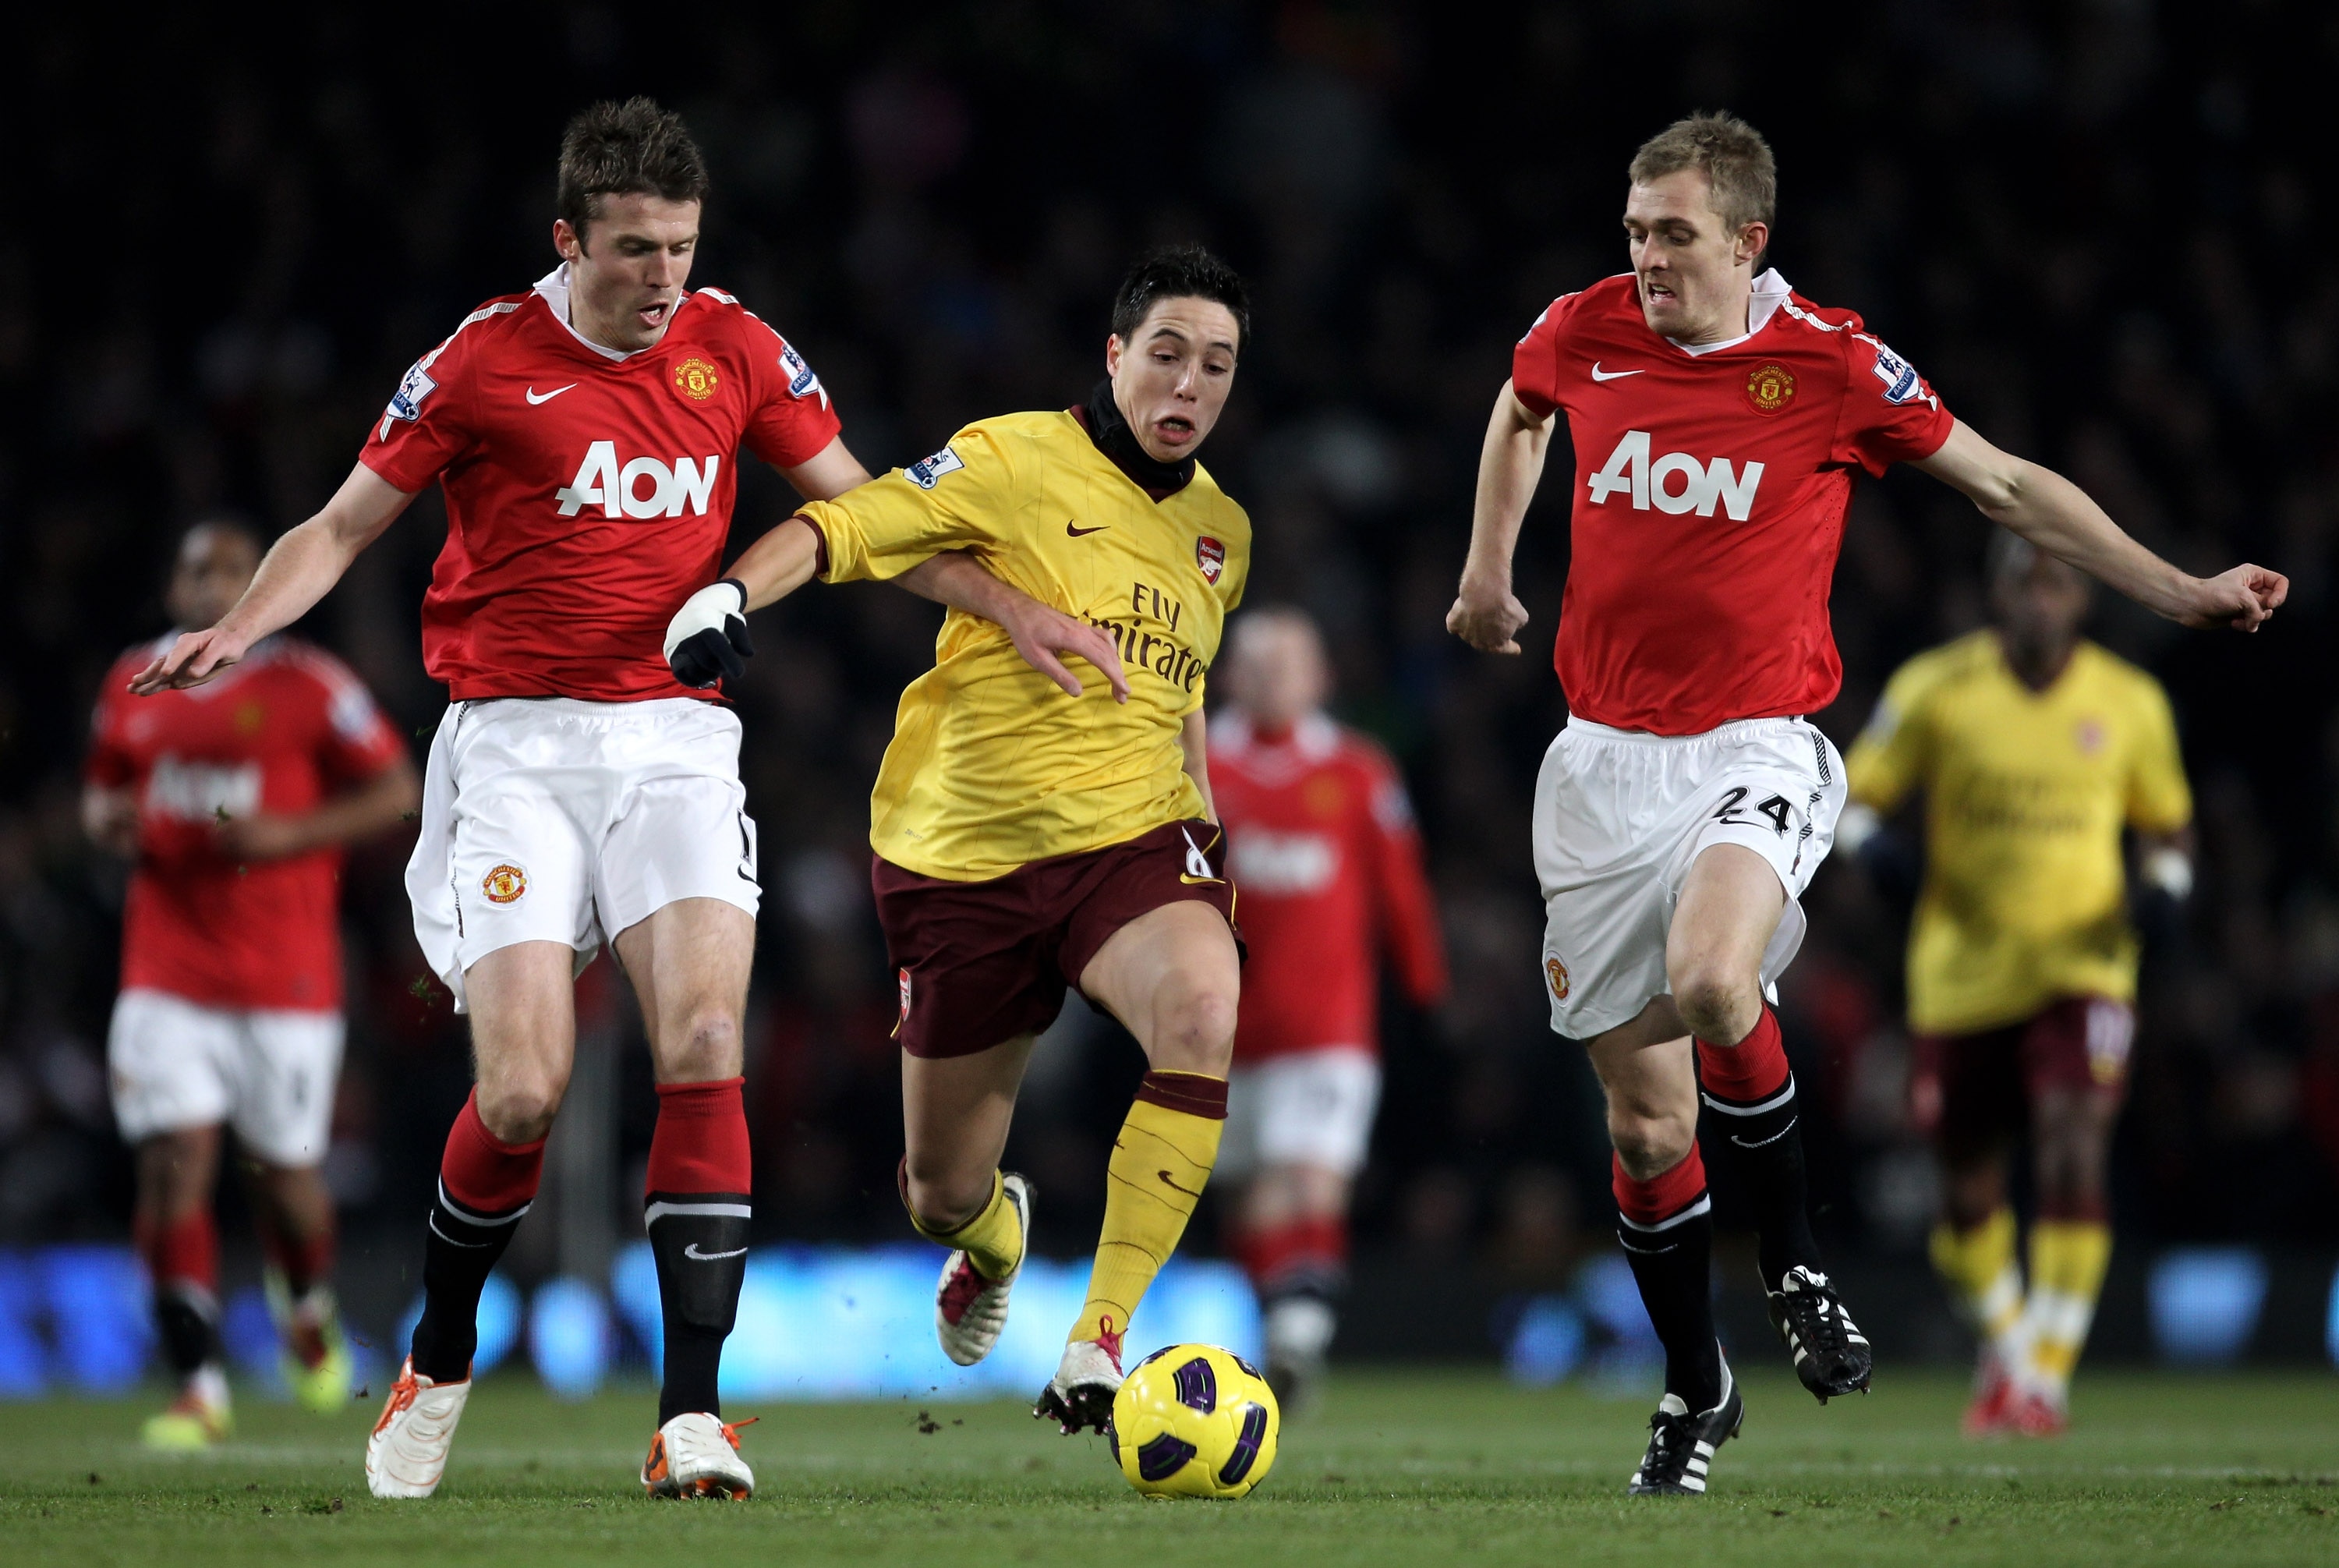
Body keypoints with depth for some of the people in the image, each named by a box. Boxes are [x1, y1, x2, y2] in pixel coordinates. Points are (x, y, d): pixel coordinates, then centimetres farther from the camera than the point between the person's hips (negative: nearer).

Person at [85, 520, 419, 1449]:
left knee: (283, 1167, 5)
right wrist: (108, 821, -2)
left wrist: (288, 835, -15)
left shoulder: (307, 688, -4)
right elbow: (102, 789, 23)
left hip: (283, 978, -3)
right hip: (166, 975, 3)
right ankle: (199, 1390, -7)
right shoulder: (134, 686, 9)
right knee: (173, 1162, -10)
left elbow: (396, 791, -2)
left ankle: (309, 1314, 40)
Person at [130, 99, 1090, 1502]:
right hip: (518, 742, -2)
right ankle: (440, 1362, 16)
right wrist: (240, 628, -13)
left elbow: (857, 508, 16)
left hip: (677, 737, 2)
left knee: (705, 1043, -18)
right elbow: (345, 525, 5)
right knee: (524, 1090, -13)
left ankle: (692, 1414, -16)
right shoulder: (486, 362, -3)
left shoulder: (734, 348, 5)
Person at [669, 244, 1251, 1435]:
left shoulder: (1221, 529, 12)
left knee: (1207, 1014, -34)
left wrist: (1201, 811, 17)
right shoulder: (1016, 459, -7)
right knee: (942, 1195, 7)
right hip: (963, 857, -3)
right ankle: (995, 1235, 50)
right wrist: (734, 591, -33)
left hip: (1129, 843, 3)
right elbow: (843, 528, -16)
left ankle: (1098, 1344, -29)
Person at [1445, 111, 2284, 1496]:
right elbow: (1521, 411, 28)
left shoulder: (1831, 365, -7)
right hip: (1605, 760, 3)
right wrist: (1489, 567, 22)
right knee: (1648, 1121, 3)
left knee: (1711, 981, -33)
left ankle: (1795, 1254, -7)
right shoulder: (1585, 333, 2)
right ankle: (1697, 1391, 24)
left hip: (1755, 751, -3)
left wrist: (2179, 592, 2)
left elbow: (2005, 486, 3)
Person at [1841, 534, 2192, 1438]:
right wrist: (1863, 835, -19)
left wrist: (2167, 880, -5)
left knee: (2073, 1161, -20)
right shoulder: (1937, 690, -2)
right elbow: (1855, 795, 4)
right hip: (1962, 978, 1)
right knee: (1968, 1195, 6)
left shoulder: (2130, 704, 2)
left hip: (2081, 968, 0)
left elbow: (2167, 823, 16)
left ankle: (2048, 1372, -11)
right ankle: (2005, 1350, 34)